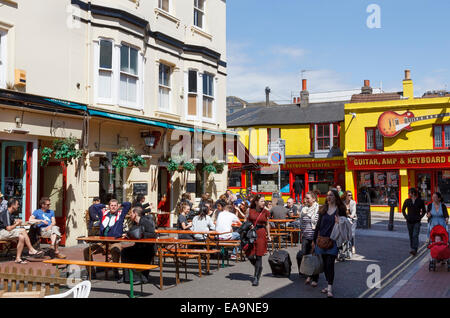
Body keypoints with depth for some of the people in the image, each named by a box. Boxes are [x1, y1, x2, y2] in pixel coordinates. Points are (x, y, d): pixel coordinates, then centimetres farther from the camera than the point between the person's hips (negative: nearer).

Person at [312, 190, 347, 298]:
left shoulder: (340, 210, 1)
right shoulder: (323, 209, 10)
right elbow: (318, 225, 13)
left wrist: (339, 223, -17)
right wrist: (314, 240, 12)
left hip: (333, 240, -4)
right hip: (322, 239, 4)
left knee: (330, 264, -11)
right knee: (325, 264, 8)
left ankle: (330, 289, -9)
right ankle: (329, 285, 19)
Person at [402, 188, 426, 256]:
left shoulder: (420, 201, -1)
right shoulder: (407, 201, 6)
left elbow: (424, 211, 10)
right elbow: (403, 209, 19)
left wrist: (420, 216, -1)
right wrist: (405, 216, 8)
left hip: (417, 221, -3)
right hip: (409, 221, 3)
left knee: (415, 236, -13)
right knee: (411, 236, 9)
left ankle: (414, 250, -18)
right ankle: (412, 248, 20)